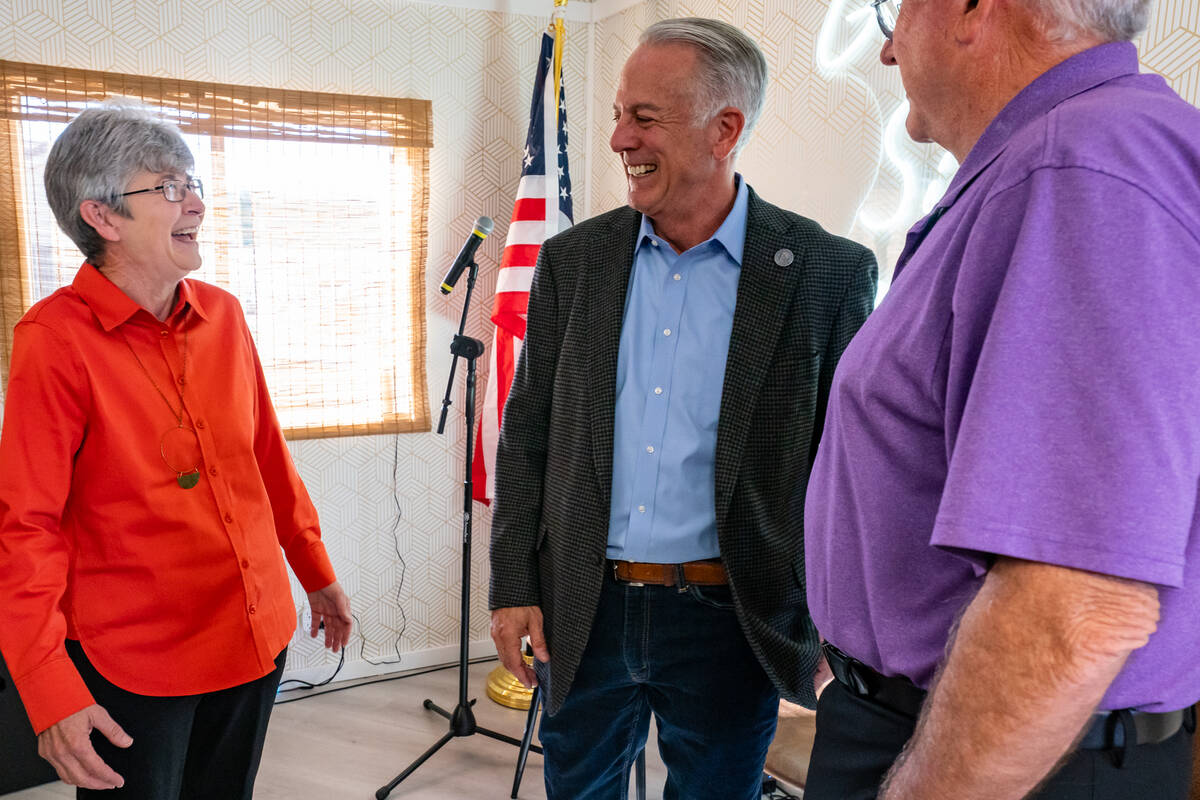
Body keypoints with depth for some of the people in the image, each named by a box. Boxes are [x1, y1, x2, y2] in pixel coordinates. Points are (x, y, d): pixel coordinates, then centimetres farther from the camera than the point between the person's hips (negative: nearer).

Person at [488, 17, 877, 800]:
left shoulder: (828, 273, -8)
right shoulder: (572, 259, 1)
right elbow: (528, 433, 4)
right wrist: (514, 587, 1)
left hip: (728, 622, -2)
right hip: (582, 612, 3)